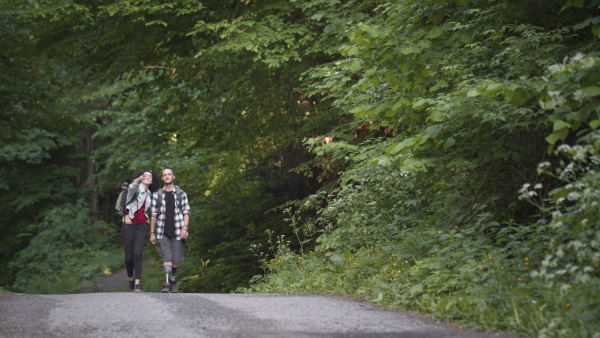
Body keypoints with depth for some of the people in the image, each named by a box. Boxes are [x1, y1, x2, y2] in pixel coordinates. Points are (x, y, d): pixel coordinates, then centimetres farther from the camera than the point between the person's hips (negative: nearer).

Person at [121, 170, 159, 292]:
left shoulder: (150, 195, 16)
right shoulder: (136, 188, 0)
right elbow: (132, 188, -25)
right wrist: (138, 181, -49)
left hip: (141, 227, 3)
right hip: (128, 225, -3)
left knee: (138, 254, -16)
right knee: (129, 257, 0)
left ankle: (137, 285, -20)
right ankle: (131, 280, 25)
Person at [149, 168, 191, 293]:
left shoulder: (181, 194, 7)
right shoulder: (157, 195, 9)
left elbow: (186, 212, 4)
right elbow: (153, 215, 9)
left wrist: (184, 228, -8)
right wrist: (152, 233, 5)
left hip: (177, 231, 0)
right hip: (163, 232, 0)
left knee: (176, 258, 5)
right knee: (166, 258, -10)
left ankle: (173, 279, 26)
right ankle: (167, 283, -16)